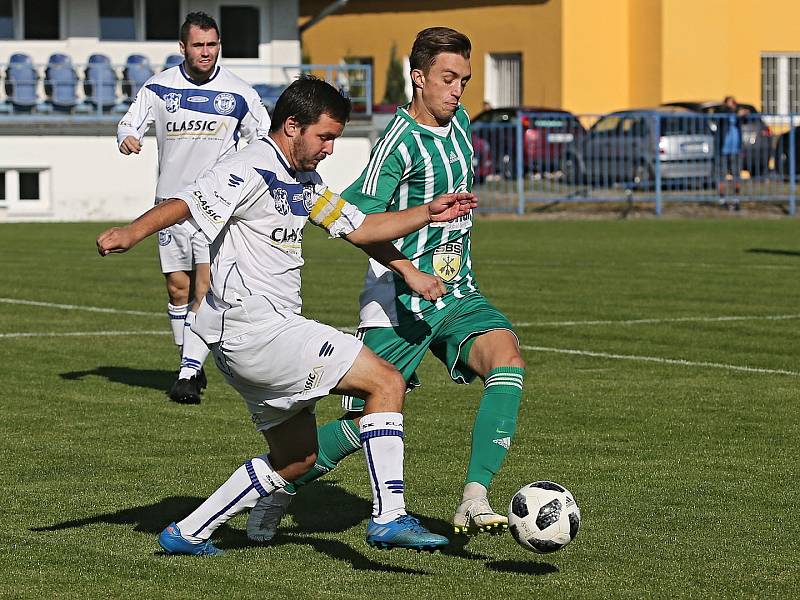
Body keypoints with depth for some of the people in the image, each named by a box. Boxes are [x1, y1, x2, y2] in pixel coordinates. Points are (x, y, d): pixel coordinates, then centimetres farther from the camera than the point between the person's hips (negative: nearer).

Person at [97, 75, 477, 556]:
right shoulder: (252, 170, -12)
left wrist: (429, 213, 13)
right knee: (387, 381, -12)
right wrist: (132, 232, -43)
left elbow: (359, 228, 25)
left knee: (296, 459, 18)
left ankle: (186, 534, 22)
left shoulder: (303, 181, 18)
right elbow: (184, 205, -25)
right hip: (251, 329, -11)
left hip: (269, 330, 11)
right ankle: (389, 518, -15)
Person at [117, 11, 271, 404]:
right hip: (171, 200, 2)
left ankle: (189, 373, -16)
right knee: (177, 286, 6)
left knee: (206, 284, -14)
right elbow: (130, 122, 7)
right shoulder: (158, 87, 2)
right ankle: (192, 364, 22)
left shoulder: (238, 93, -1)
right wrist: (127, 137, -16)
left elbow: (262, 136, 10)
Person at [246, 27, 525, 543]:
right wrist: (410, 273, -26)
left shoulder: (459, 122, 10)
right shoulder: (401, 141, -15)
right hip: (399, 303, -6)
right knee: (364, 421, -2)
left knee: (507, 358, -23)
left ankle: (475, 500, -28)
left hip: (457, 294, 6)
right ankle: (280, 495, 24)